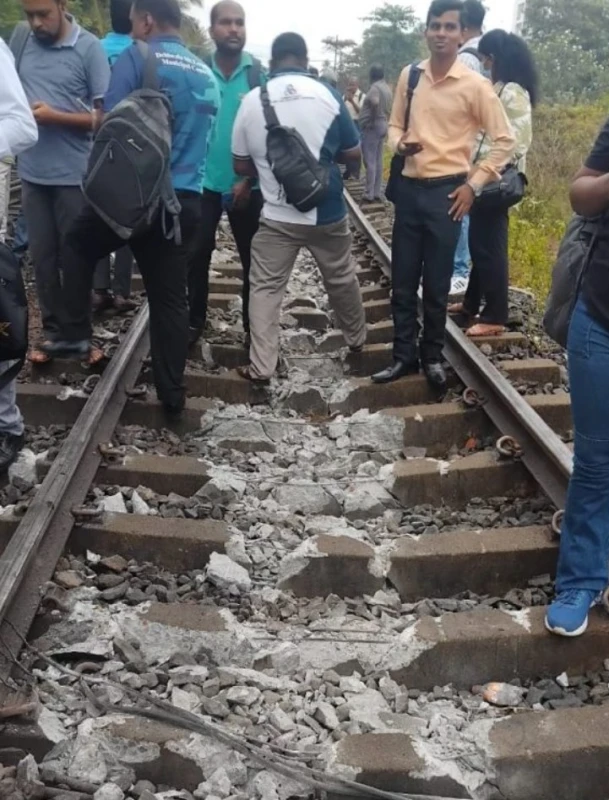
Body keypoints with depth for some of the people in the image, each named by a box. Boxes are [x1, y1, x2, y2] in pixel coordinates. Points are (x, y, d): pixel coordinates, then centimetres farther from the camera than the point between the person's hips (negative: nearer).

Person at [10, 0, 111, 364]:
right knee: (43, 256, 9)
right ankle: (53, 331, 21)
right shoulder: (20, 39, 5)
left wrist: (55, 116, -17)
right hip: (32, 171, 4)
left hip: (74, 174, -3)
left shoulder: (89, 48, -7)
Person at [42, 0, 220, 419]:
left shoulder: (137, 58, -6)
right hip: (185, 201, 5)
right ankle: (172, 395, 13)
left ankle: (77, 333, 17)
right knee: (171, 300, 9)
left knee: (79, 244, 23)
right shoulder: (207, 75, 14)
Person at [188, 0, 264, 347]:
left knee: (253, 258, 8)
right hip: (203, 182, 1)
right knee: (197, 254, 6)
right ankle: (195, 321, 20)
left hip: (247, 184, 0)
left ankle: (254, 327, 19)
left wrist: (249, 179, -10)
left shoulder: (260, 74, -3)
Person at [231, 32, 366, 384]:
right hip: (327, 211, 1)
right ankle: (357, 338, 39)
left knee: (266, 288, 6)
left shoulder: (252, 100, -4)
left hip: (277, 215, -1)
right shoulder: (328, 94, -5)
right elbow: (354, 153, 2)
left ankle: (261, 367, 3)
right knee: (342, 279, 19)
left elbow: (241, 165, 4)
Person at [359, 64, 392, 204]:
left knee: (370, 161, -7)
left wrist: (373, 119, -21)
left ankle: (369, 194, -7)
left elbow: (375, 103, -33)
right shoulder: (387, 88, 13)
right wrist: (383, 119, 19)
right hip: (383, 125, 9)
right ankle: (377, 193, 13)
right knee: (378, 161, 10)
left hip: (371, 127, -9)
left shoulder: (375, 87, -15)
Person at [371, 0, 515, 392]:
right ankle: (404, 355, 21)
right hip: (409, 188, 4)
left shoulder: (475, 85, -8)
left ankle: (433, 356, 22)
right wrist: (400, 143, -7)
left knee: (436, 284, 5)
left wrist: (473, 185, -7)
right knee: (403, 282, 8)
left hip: (446, 191, -4)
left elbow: (505, 140, -3)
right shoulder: (409, 76, 4)